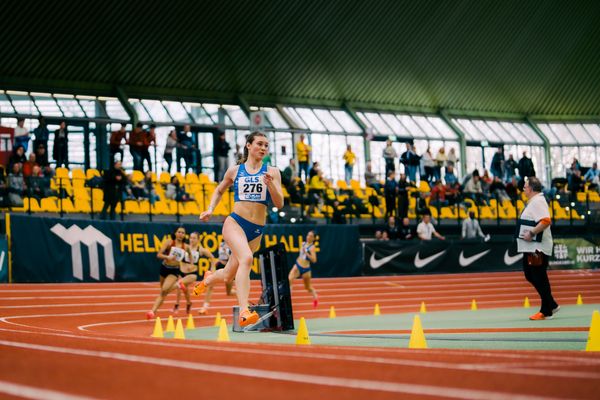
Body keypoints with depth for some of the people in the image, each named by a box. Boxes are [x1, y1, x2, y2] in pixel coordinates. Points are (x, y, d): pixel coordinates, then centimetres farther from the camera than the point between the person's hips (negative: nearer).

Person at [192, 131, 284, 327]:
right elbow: (219, 190, 24)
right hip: (235, 222, -2)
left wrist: (270, 185, -18)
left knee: (228, 276, 12)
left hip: (256, 230, 2)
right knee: (246, 258, -32)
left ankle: (208, 279, 49)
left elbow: (279, 203, -2)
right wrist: (210, 209, 9)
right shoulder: (235, 171, 7)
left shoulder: (272, 172, 5)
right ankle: (243, 311, -37)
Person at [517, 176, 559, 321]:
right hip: (531, 247, 11)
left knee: (540, 279, -4)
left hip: (537, 248, -11)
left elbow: (546, 221, -27)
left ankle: (546, 311, 4)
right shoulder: (533, 201, 16)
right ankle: (551, 305, 22)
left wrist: (532, 233, -24)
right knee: (530, 276, 15)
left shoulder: (538, 201, -16)